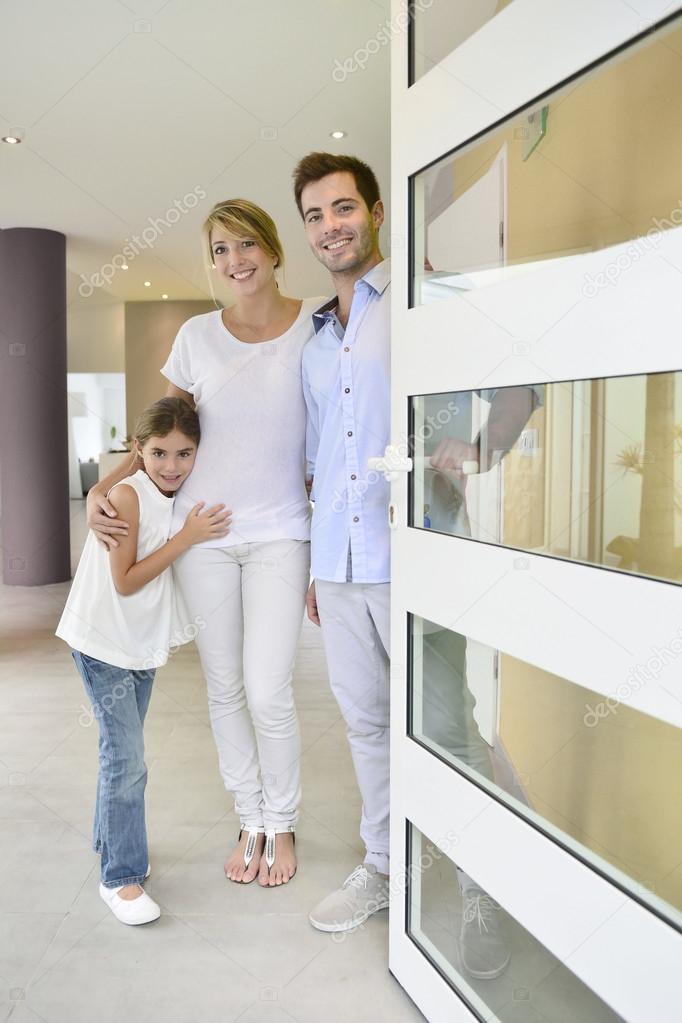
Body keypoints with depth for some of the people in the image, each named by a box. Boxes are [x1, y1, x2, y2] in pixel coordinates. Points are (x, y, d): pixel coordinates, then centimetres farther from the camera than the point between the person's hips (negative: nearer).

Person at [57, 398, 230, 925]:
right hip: (103, 643, -7)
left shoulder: (182, 498, 0)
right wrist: (187, 538, -24)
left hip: (145, 643, 7)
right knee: (127, 758, -6)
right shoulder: (127, 495, -21)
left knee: (124, 751, 19)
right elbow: (125, 582, -21)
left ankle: (112, 841, 37)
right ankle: (121, 877, 7)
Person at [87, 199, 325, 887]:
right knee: (224, 689, 10)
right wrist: (103, 489, 2)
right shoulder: (197, 336, 4)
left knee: (268, 693, -5)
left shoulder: (318, 324, -1)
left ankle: (282, 823, 21)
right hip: (203, 533, 2)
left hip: (280, 533, -2)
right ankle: (251, 821, 30)